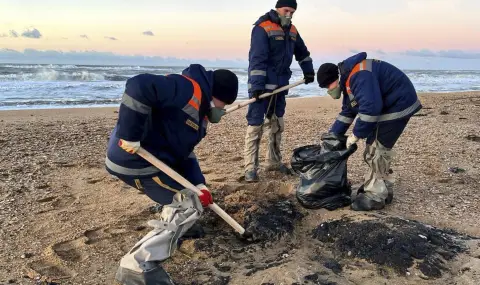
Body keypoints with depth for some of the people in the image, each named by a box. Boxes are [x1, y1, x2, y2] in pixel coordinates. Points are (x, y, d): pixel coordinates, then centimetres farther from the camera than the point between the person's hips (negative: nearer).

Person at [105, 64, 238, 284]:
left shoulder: (199, 111, 16)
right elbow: (138, 87, -32)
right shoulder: (188, 89, -17)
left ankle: (171, 229, 42)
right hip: (136, 160, -11)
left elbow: (184, 152, 13)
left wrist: (198, 184, -1)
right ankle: (138, 266, -10)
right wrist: (130, 136, -29)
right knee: (190, 206, -10)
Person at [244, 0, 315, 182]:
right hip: (262, 86, -8)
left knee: (277, 124, 14)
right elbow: (257, 58, -20)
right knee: (255, 125, -9)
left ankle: (274, 162, 27)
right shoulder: (262, 28, -11)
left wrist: (308, 71, 29)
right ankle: (251, 168, -5)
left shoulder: (291, 30, 13)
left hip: (280, 85, 8)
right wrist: (257, 86, -27)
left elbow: (302, 52, 30)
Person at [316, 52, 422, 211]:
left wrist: (356, 135, -24)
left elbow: (370, 107, -34)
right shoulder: (348, 79, 9)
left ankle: (375, 197, 0)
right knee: (373, 148, 14)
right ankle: (384, 190, 24)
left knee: (377, 150, -9)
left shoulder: (359, 75, -26)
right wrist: (331, 136, 12)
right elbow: (347, 112, 15)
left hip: (398, 104, -11)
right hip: (386, 106, 11)